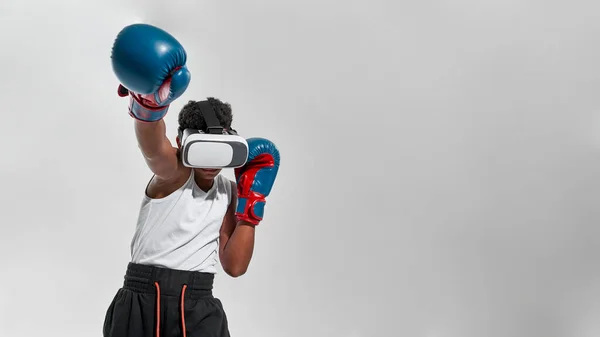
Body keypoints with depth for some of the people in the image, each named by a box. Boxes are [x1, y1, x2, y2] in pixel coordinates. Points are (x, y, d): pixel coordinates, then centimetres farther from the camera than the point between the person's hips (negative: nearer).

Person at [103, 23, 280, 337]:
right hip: (140, 303, -3)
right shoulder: (172, 172, -3)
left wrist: (251, 202, 0)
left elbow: (234, 266, 4)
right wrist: (148, 105, -50)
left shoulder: (229, 193, 10)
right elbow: (153, 147, -28)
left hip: (197, 308, 3)